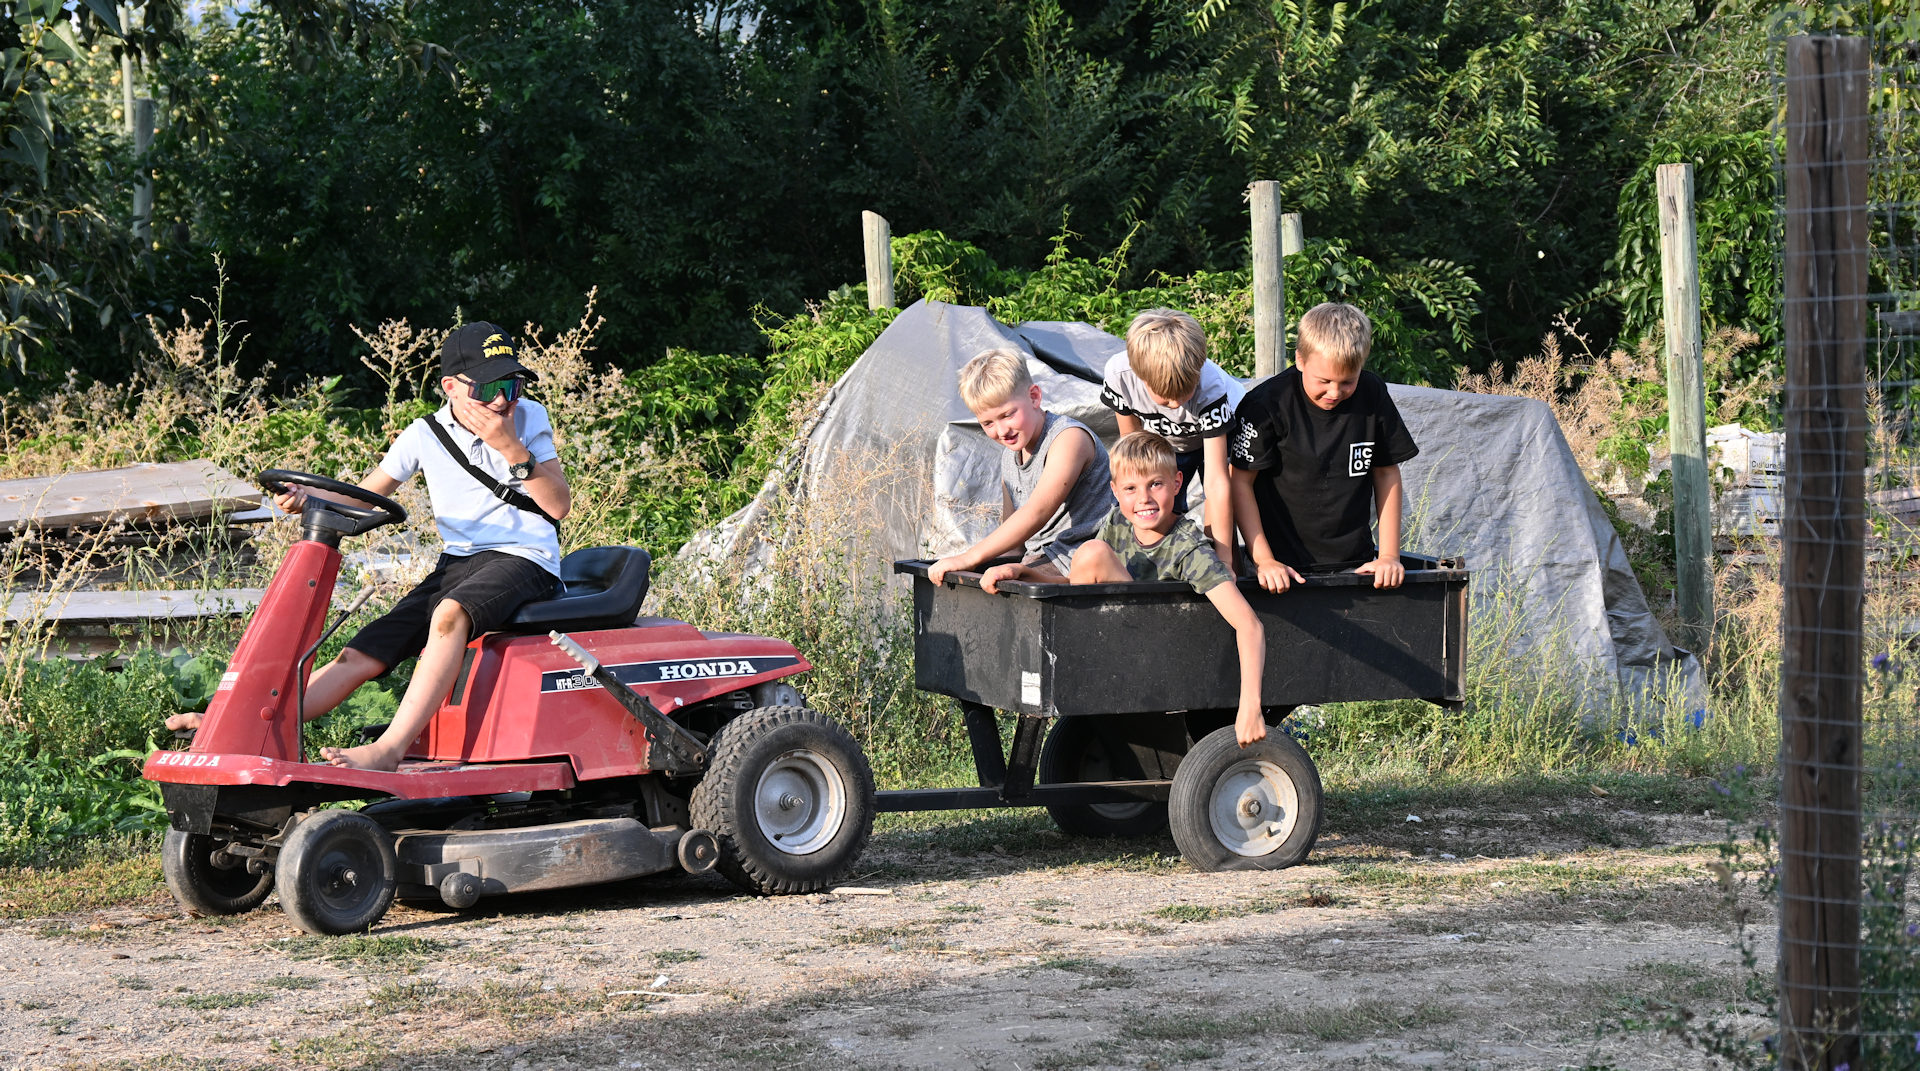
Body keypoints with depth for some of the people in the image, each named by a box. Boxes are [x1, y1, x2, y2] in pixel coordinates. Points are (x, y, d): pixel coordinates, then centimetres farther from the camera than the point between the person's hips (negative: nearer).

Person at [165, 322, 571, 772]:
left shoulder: (530, 418, 1)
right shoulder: (426, 435, 7)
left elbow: (558, 505, -6)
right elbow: (363, 496, 12)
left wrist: (511, 448, -18)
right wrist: (307, 498, -8)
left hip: (524, 559, -4)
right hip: (456, 563, 4)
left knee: (450, 614, -37)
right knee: (362, 656, -11)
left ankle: (389, 749, -44)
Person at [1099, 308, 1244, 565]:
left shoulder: (1211, 387, -42)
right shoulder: (1119, 374, -36)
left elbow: (1217, 481, -41)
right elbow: (1132, 438, -13)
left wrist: (1224, 560, -41)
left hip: (1223, 433, -3)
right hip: (1165, 443, 3)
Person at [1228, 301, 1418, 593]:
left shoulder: (1372, 395, 2)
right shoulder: (1267, 405, -9)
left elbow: (1387, 473, 12)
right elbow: (1240, 482, -4)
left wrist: (1389, 554, 7)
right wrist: (1263, 559, -9)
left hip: (1355, 562, 3)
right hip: (1285, 567, -3)